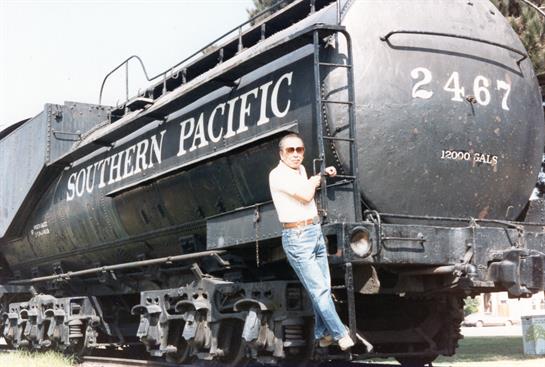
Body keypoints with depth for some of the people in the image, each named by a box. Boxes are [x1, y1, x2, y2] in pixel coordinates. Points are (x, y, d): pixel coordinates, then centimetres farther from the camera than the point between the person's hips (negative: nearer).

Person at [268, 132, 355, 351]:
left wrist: (323, 174, 19)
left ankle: (323, 335, 19)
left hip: (316, 233, 8)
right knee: (319, 290, -9)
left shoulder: (301, 169, 13)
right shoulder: (277, 175, -12)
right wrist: (316, 179, 1)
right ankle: (340, 334, -1)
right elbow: (306, 196, -18)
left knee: (323, 288, 9)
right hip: (297, 237, -8)